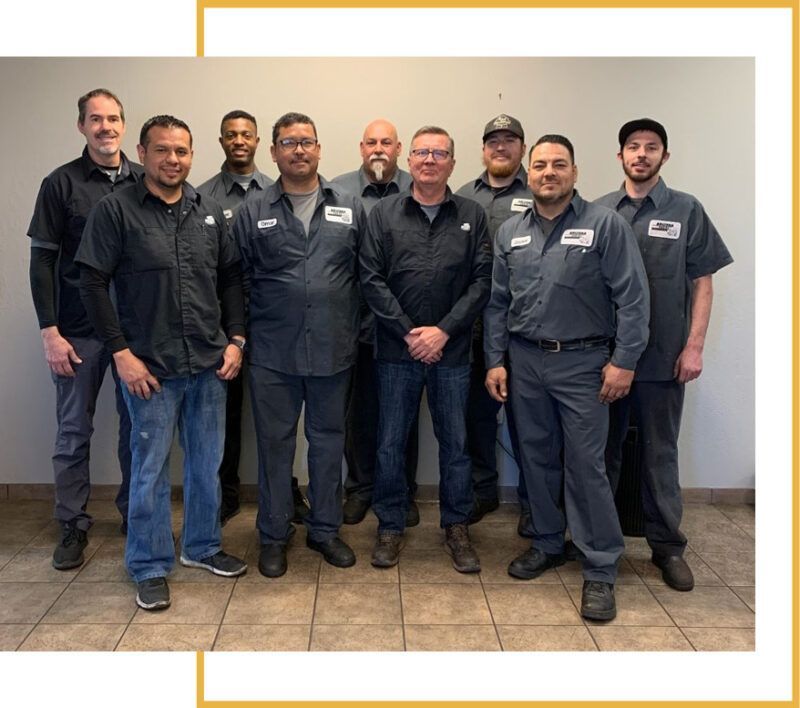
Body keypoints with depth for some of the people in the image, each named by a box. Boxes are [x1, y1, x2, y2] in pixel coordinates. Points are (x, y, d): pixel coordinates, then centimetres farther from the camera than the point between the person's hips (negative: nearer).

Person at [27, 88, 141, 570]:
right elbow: (42, 261, -2)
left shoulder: (145, 181, 4)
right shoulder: (61, 184, -2)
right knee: (74, 431, 7)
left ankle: (136, 514, 27)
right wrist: (50, 331, -8)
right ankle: (73, 525, 21)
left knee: (138, 425, 11)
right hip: (80, 331, -2)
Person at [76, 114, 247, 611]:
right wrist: (121, 351, -11)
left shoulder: (210, 212, 7)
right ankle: (150, 568, 22)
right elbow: (93, 284, -7)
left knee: (207, 463, 14)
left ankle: (202, 546, 33)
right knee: (151, 469, 6)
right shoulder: (117, 210, -5)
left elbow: (231, 278, 11)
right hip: (151, 366, -4)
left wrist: (236, 338, 2)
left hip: (210, 363, 4)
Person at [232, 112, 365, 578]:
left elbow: (367, 274, 6)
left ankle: (326, 529, 30)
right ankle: (274, 535, 26)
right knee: (275, 444, 9)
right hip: (273, 354, -1)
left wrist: (358, 332, 2)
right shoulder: (253, 214, 3)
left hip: (334, 352, 1)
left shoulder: (351, 208, 5)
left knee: (328, 441, 13)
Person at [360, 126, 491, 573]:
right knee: (391, 442, 8)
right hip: (397, 350, 0)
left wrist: (444, 330, -11)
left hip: (452, 351, 0)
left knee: (456, 442, 10)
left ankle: (457, 527, 26)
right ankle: (391, 525, 24)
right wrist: (409, 332, -10)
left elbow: (481, 282, -2)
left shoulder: (473, 216, 4)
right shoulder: (385, 214, 3)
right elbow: (372, 279, -3)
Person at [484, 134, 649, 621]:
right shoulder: (511, 233, 9)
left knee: (586, 465, -2)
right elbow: (498, 302, 11)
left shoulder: (605, 225, -5)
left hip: (582, 363, -4)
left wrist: (624, 361, -13)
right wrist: (496, 360, 5)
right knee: (537, 457, 14)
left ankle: (601, 569, 10)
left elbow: (632, 297, -8)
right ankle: (548, 543, 31)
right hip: (524, 361, 5)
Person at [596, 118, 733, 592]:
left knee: (661, 453, 9)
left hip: (662, 357, -1)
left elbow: (702, 283, 1)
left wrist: (694, 347, -6)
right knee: (603, 449, 12)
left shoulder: (687, 211, 1)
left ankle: (668, 545, 22)